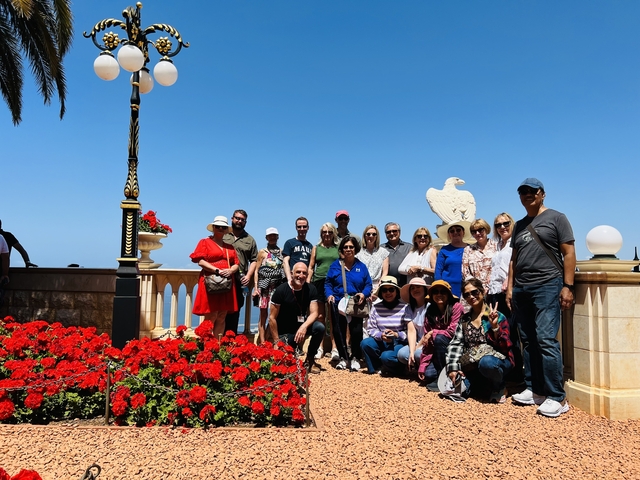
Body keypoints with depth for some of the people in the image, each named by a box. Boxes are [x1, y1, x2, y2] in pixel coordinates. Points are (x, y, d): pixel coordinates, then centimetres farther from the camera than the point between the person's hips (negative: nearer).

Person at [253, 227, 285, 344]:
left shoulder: (281, 251, 11)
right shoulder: (262, 252, 5)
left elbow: (285, 268, 11)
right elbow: (256, 270, 3)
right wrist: (255, 287, -5)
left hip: (278, 287, 2)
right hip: (264, 287, -2)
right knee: (263, 314, 1)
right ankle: (262, 343, 4)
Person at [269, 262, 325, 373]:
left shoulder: (310, 289, -6)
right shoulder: (281, 290, -16)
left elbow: (314, 313, -10)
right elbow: (272, 318, -13)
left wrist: (304, 326, -32)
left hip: (301, 327, 3)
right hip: (284, 332, -3)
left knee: (320, 327, -26)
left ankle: (309, 360, -4)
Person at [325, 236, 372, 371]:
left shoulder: (361, 266, 5)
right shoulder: (335, 265, 3)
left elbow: (368, 284, 3)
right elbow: (328, 283, 2)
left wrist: (364, 294, -16)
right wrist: (329, 294, -15)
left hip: (356, 305, 0)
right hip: (338, 304, 1)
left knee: (356, 331, -1)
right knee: (338, 331, 5)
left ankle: (355, 358, 16)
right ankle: (343, 358, 22)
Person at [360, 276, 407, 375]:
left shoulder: (404, 307, -9)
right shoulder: (376, 307, 1)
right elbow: (371, 329, -1)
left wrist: (396, 335, -25)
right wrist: (381, 335, -20)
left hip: (399, 343, -4)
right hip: (381, 342, 4)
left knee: (386, 356, -32)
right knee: (365, 343, -23)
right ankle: (375, 368, 0)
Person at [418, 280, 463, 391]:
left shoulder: (456, 307, -13)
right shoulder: (430, 312, 1)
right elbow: (427, 342, 0)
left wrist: (433, 333, -13)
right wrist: (422, 366, -4)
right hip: (439, 353, 4)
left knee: (439, 338, -30)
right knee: (428, 374, -19)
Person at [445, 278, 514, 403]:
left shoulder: (497, 316, -5)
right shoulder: (464, 319, 8)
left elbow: (505, 347, -11)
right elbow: (456, 344, 3)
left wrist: (495, 326, -24)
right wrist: (452, 368, -8)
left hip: (497, 360, -5)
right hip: (473, 366, 5)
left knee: (486, 362, -39)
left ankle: (499, 387, -4)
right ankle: (487, 385, 13)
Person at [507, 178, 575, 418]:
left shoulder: (556, 218, 3)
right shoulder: (519, 225, 20)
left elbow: (569, 253, -3)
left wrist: (567, 286, -11)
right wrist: (510, 287, 12)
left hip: (547, 286, -6)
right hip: (521, 289, 6)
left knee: (546, 340, -11)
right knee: (528, 342, 8)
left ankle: (557, 397, -4)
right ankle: (534, 389, 16)